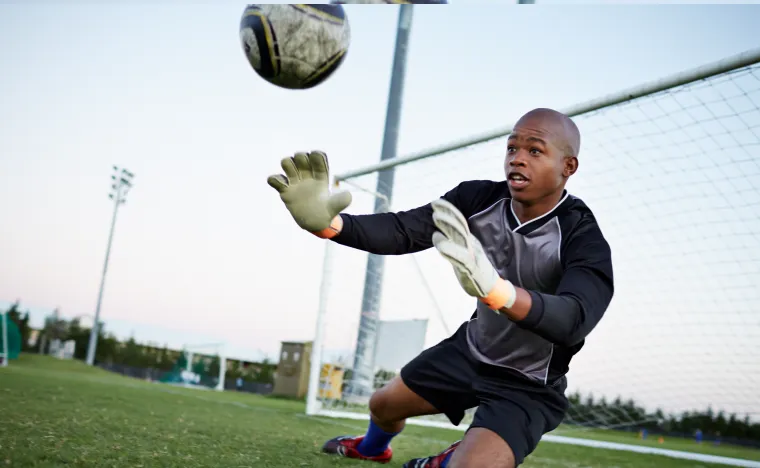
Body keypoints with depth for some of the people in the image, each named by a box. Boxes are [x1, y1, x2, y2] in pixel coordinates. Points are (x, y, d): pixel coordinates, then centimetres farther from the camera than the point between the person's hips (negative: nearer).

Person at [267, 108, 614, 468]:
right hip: (471, 350, 5)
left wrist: (494, 287, -68)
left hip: (526, 386, -5)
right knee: (383, 404, 20)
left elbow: (574, 319, -48)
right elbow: (403, 229, -25)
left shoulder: (584, 240, -29)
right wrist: (327, 223, -46)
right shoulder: (480, 198, -14)